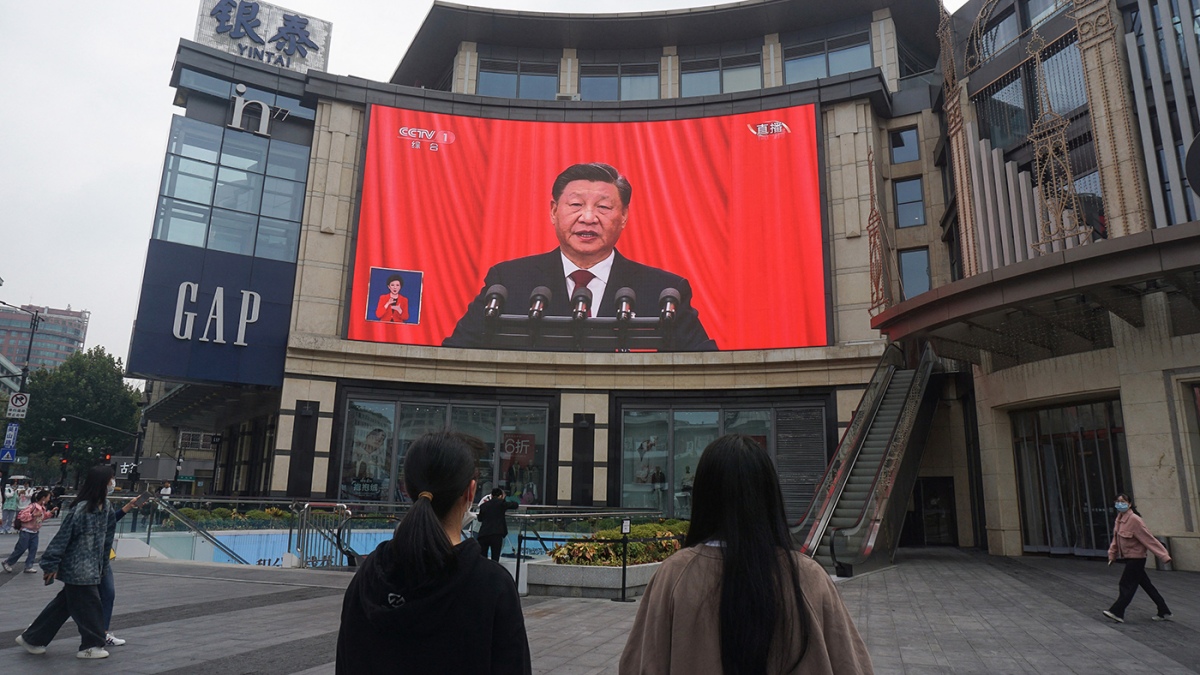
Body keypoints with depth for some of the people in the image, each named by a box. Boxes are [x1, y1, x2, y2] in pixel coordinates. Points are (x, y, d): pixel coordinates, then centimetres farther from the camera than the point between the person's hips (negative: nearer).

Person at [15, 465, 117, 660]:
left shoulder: (105, 506, 2)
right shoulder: (81, 509, -23)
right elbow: (62, 537, -18)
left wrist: (103, 563, 16)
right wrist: (51, 564, -13)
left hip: (91, 566, 8)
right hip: (78, 568, -8)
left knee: (64, 604, 19)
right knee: (88, 606, 2)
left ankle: (32, 638, 33)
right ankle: (92, 645, 17)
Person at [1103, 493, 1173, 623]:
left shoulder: (1134, 520, -19)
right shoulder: (1119, 520, 6)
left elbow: (1149, 539, -19)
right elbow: (1116, 539, 14)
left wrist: (1164, 555, -18)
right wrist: (1112, 555, 13)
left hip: (1136, 558, -8)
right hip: (1129, 558, 8)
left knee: (1127, 585, -6)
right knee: (1146, 585, 15)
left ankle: (1117, 612, -4)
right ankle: (1164, 612, 24)